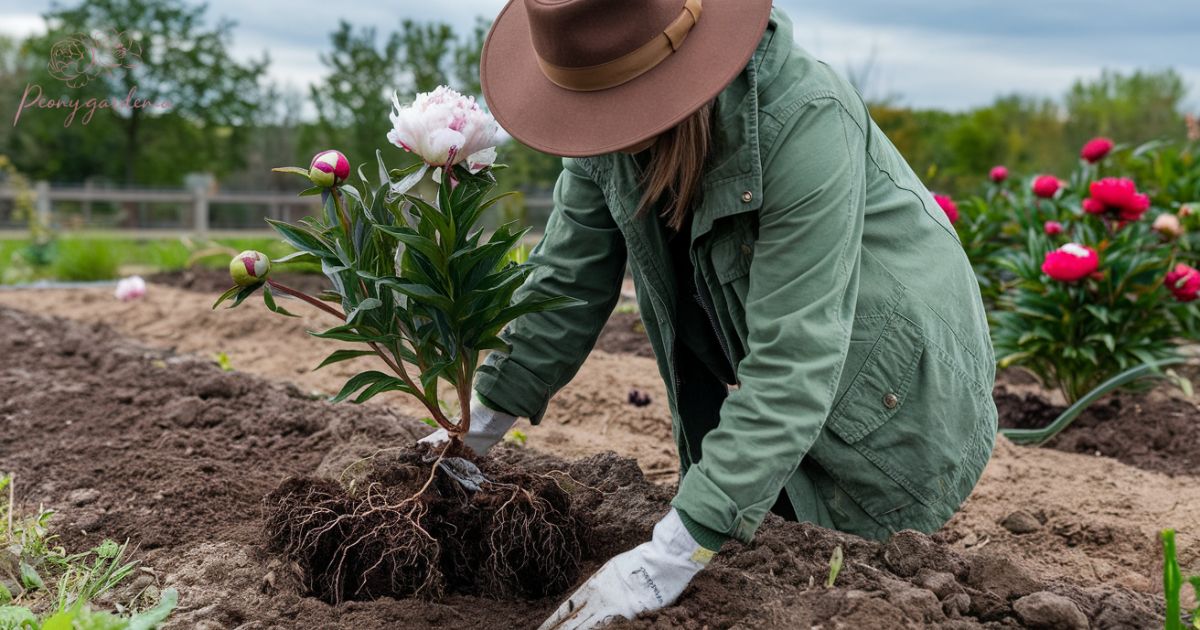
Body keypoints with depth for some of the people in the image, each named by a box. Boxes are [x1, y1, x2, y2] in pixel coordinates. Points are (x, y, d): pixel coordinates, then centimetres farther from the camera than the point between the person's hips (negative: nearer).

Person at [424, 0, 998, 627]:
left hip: (888, 394, -5)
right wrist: (482, 421, -6)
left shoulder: (805, 123, -35)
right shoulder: (608, 122, -15)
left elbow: (793, 361, -38)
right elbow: (569, 277, -4)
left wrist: (672, 556, -40)